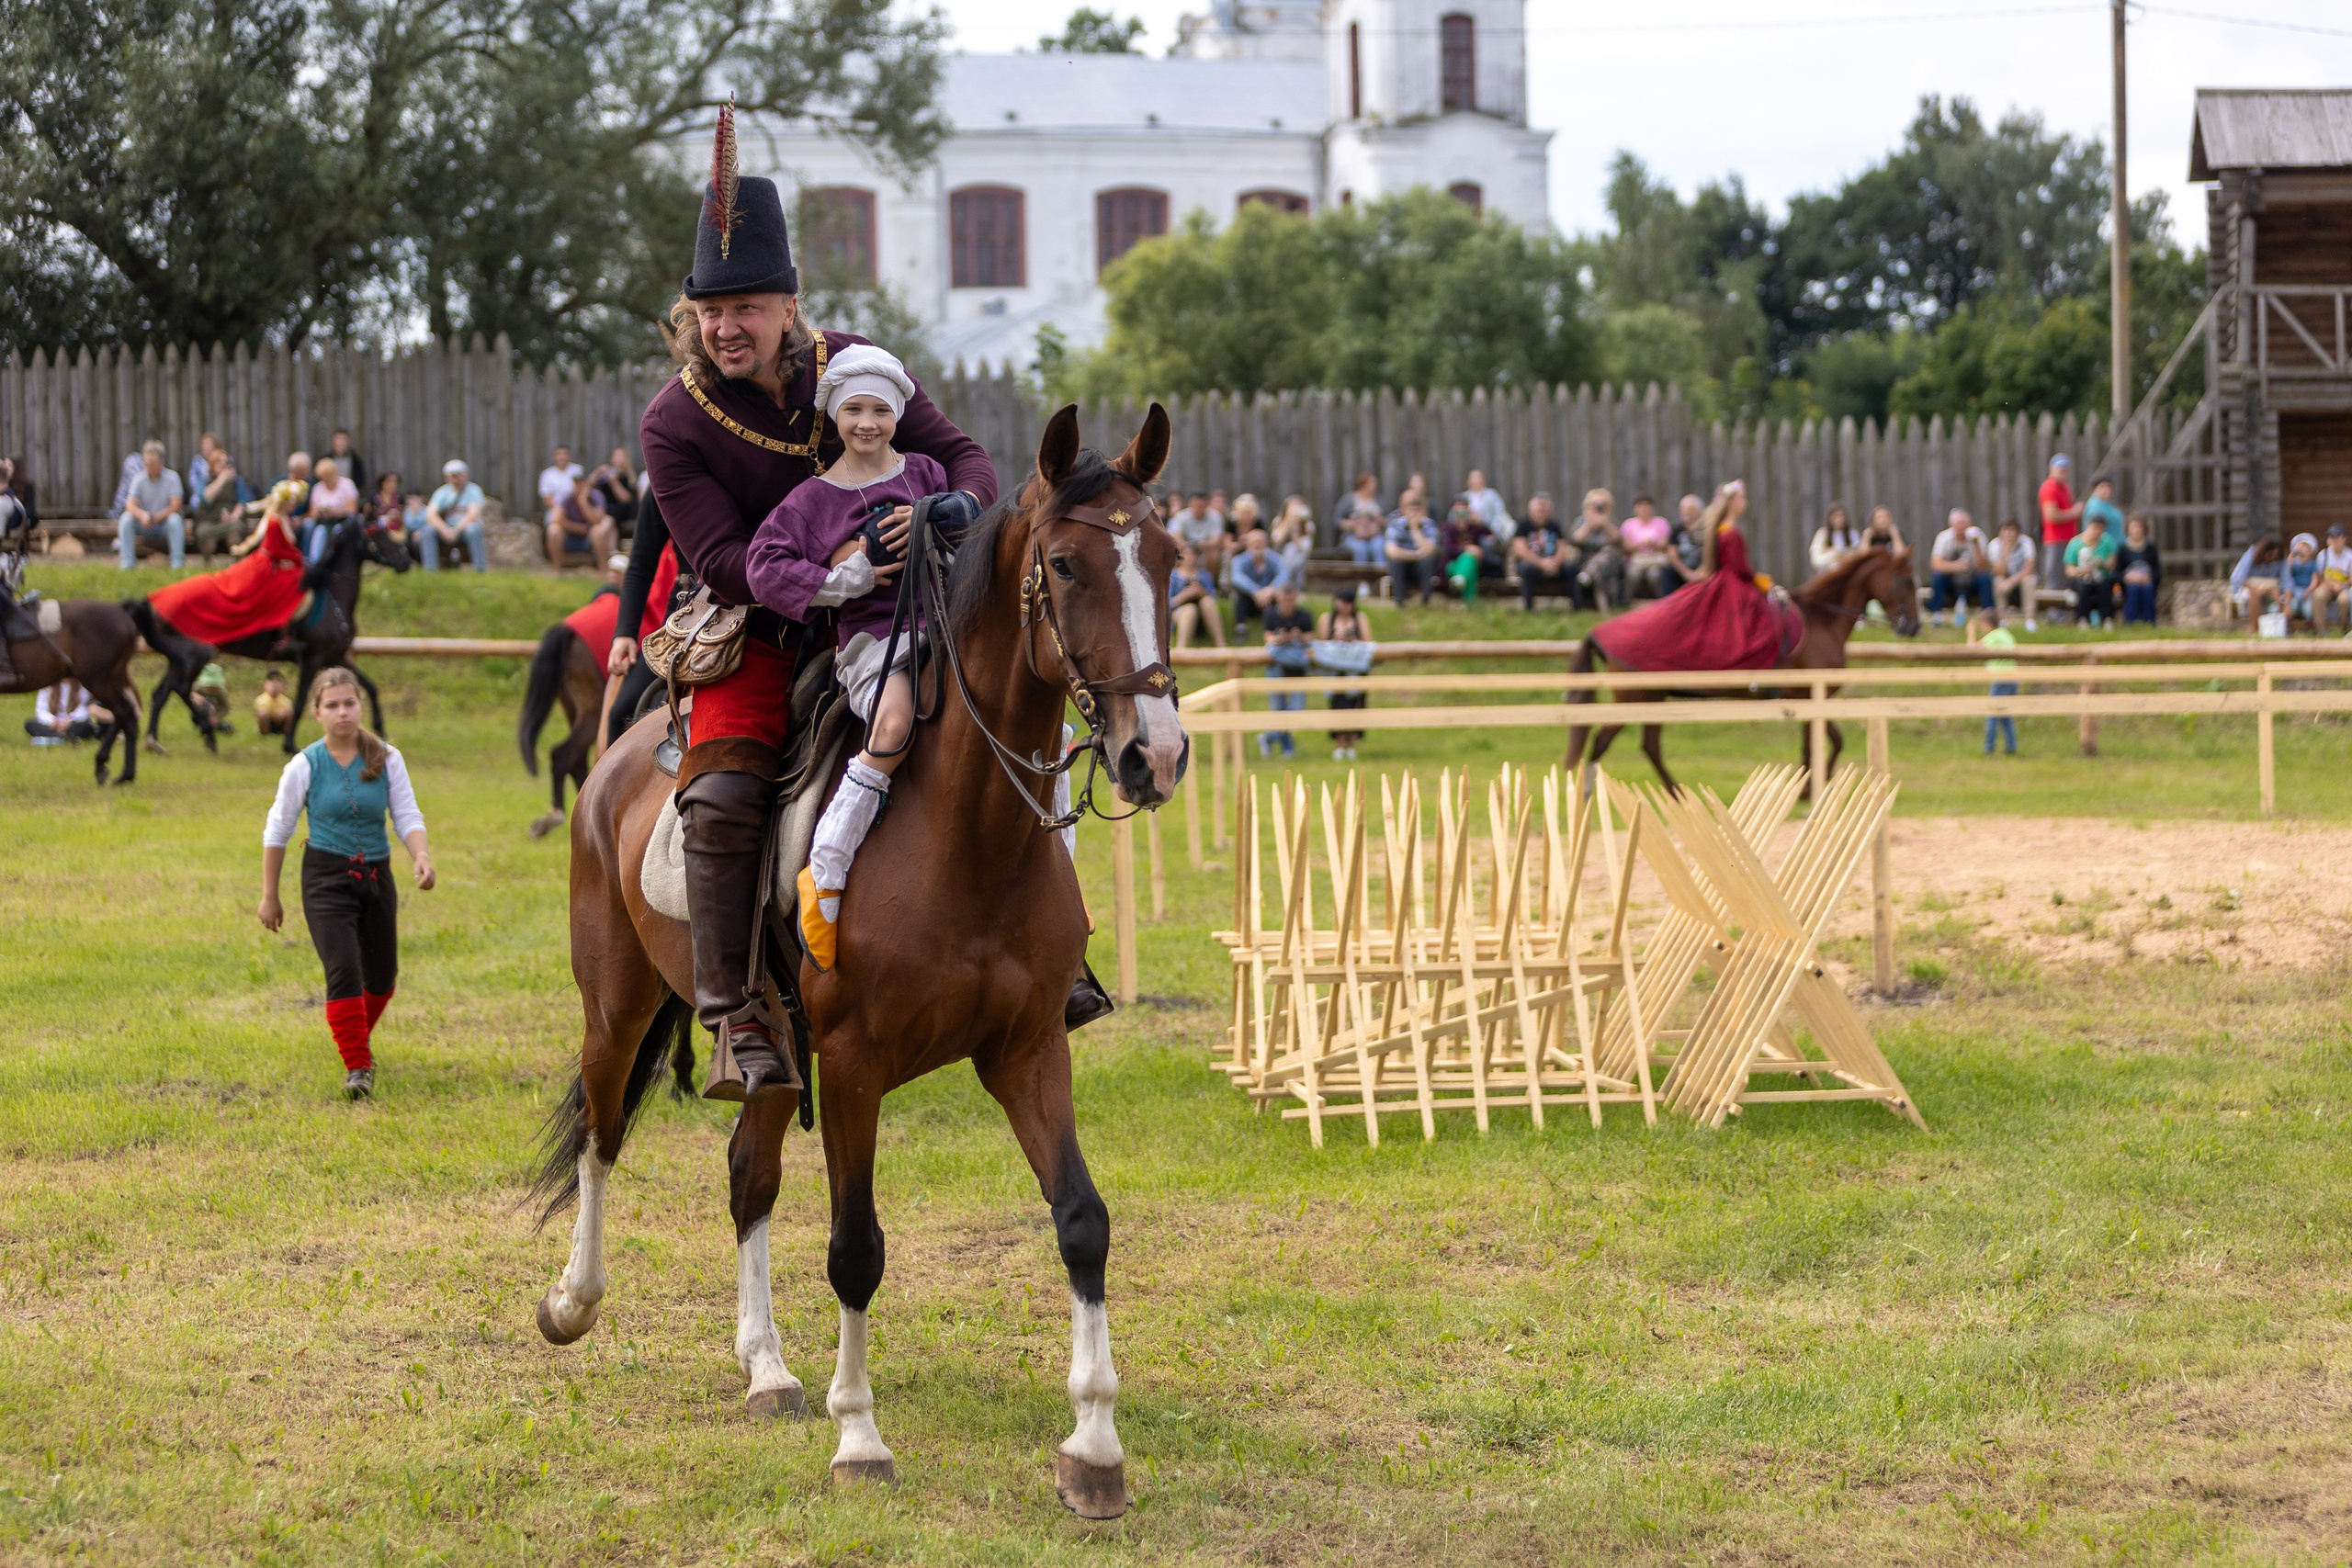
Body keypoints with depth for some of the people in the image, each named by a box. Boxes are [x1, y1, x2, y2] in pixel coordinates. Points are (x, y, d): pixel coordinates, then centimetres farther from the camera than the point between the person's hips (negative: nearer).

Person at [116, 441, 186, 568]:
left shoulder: (171, 478, -8)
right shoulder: (138, 479, -4)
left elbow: (176, 506, -17)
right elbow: (130, 505, -15)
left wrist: (156, 517, -32)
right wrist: (142, 515, -38)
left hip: (164, 523, -2)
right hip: (144, 524, 2)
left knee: (175, 519, -34)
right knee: (126, 518, -26)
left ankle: (178, 563, -33)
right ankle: (127, 563, -26)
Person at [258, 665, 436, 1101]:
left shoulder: (386, 759, -1)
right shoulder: (305, 766, -6)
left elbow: (407, 815, -1)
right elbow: (277, 831, 2)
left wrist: (422, 857, -22)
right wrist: (269, 896, 4)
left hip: (377, 873, 3)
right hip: (327, 877, -3)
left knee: (381, 974, 12)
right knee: (343, 968, -19)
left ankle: (357, 1039, 41)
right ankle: (357, 1066, -13)